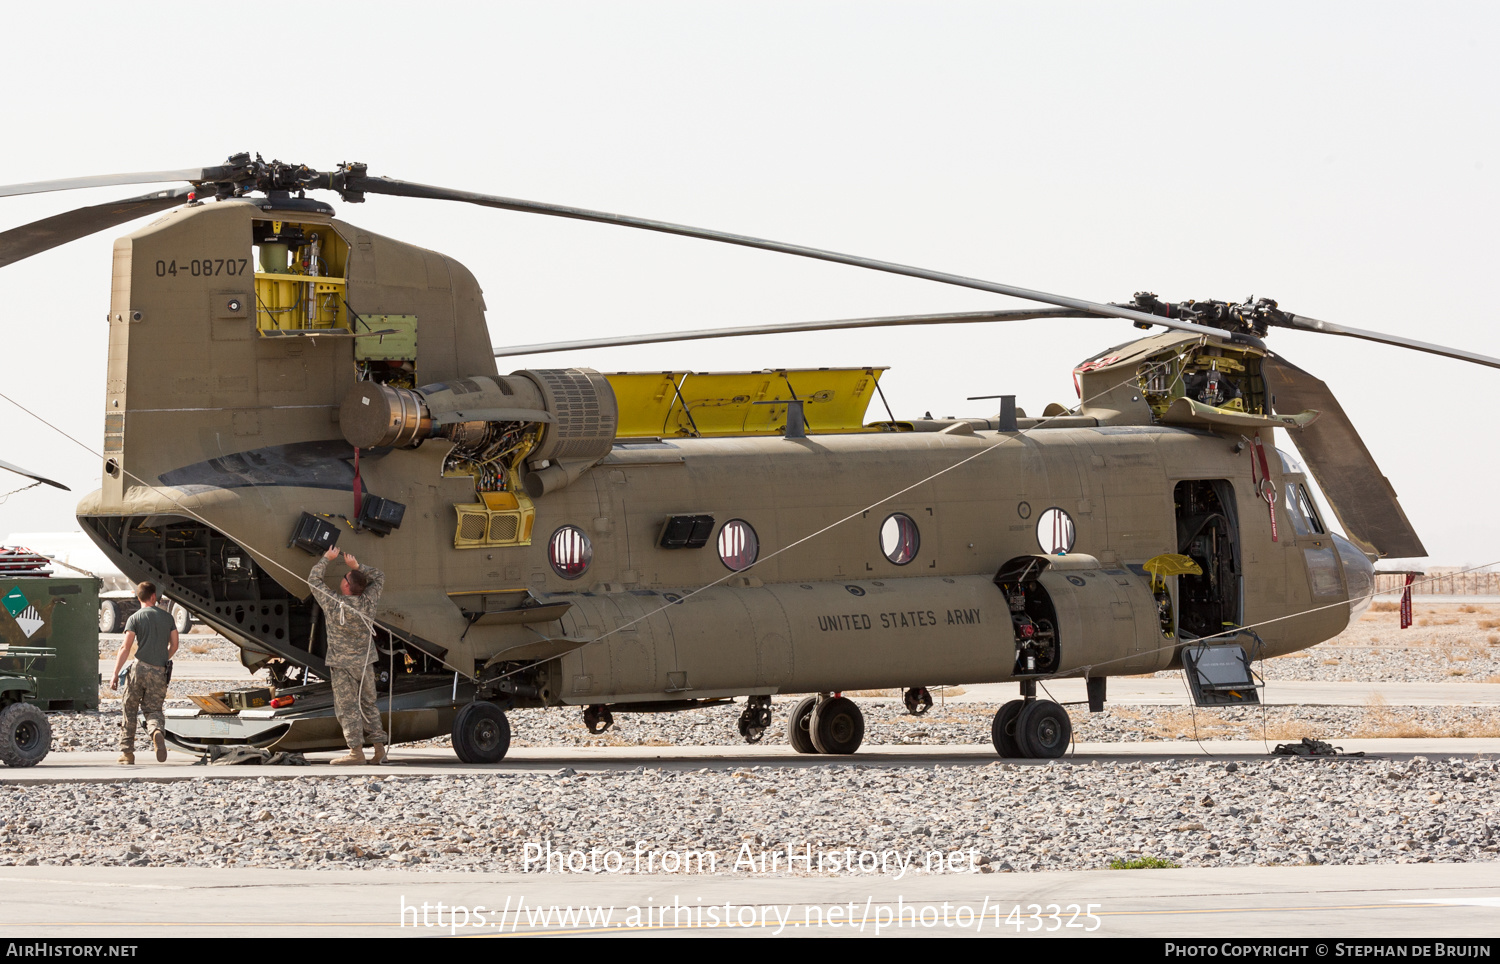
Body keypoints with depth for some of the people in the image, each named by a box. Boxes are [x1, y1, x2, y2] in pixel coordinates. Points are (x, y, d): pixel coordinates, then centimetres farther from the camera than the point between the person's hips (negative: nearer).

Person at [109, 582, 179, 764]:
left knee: (129, 709, 10)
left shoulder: (135, 618, -1)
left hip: (140, 667, -2)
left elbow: (126, 648, -7)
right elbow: (174, 645, 13)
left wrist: (115, 673, -6)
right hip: (159, 674, 2)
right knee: (153, 710, 6)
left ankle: (127, 751, 8)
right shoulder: (166, 617, 11)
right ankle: (157, 731, -29)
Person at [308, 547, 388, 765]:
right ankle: (379, 748, 9)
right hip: (365, 663, 4)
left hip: (342, 664, -4)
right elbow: (379, 577, 9)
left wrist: (326, 559, 6)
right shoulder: (367, 602, -9)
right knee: (368, 705, 12)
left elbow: (313, 580, -3)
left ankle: (356, 750, -10)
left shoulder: (332, 604, -17)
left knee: (347, 706, -2)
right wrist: (357, 566, 5)